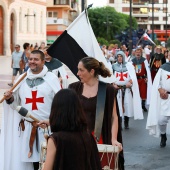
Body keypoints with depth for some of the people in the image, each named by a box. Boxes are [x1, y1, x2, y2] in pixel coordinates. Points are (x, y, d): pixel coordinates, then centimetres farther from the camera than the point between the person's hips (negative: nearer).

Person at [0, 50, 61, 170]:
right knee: (28, 160, 4)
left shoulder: (52, 78, 0)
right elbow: (16, 104, 17)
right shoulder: (22, 79, 11)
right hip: (26, 126, 3)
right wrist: (10, 98, -4)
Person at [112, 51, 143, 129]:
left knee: (127, 105, -3)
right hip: (117, 88, 0)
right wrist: (113, 84, -11)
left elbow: (133, 75, -1)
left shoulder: (129, 65, 7)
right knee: (118, 105, -5)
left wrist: (130, 82, -19)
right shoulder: (114, 66, 9)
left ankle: (126, 123, 8)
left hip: (127, 88, 0)